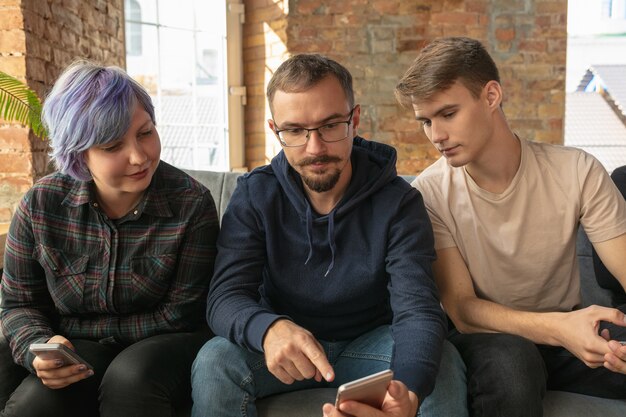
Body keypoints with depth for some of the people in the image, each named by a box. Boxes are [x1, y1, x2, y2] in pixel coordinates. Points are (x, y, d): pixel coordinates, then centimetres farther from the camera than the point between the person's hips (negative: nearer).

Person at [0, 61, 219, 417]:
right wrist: (40, 347, -19)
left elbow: (180, 314, -11)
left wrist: (83, 328, -10)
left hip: (165, 347, -1)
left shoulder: (192, 203, -14)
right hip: (78, 350, 2)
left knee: (132, 378, -35)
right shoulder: (41, 206, -6)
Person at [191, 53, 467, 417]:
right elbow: (226, 297, -19)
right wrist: (269, 329, -44)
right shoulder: (255, 196, -10)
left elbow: (417, 309, -25)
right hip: (281, 348, 1)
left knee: (444, 365, -28)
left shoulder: (398, 202, -14)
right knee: (214, 362, -28)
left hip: (370, 344, 0)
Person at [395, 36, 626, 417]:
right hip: (487, 335, -1)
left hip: (569, 326, 2)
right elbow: (460, 308, -15)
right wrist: (558, 327, -33)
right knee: (510, 360, -36)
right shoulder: (430, 192, -13)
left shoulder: (577, 172, -10)